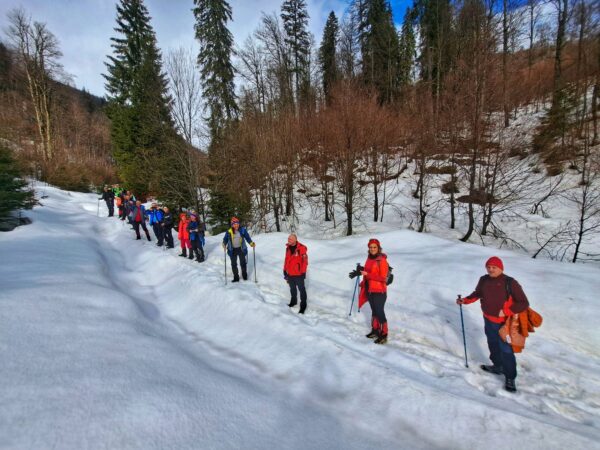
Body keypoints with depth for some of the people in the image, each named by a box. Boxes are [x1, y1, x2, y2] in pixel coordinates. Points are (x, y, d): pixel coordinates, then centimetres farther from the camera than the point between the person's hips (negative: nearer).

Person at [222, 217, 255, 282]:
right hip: (233, 250, 1)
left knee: (243, 262, 9)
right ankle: (236, 277, 18)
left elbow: (247, 237, -2)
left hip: (241, 249, 0)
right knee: (234, 264, 5)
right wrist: (224, 244, -19)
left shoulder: (242, 230, -6)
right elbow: (225, 239, 0)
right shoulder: (229, 232, -6)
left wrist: (251, 243, -16)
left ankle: (245, 276, 28)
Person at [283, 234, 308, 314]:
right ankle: (293, 301, 41)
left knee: (301, 289, 5)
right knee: (292, 288, 22)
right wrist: (285, 270, 15)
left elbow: (305, 261, -15)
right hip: (290, 274, 6)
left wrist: (303, 272, -14)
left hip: (298, 274, -6)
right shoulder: (288, 248, 5)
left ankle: (303, 305, 14)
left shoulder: (301, 248, -16)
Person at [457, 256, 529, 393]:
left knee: (506, 350, 1)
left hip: (503, 323, -5)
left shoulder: (510, 283, -21)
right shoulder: (484, 280, -5)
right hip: (488, 320, 5)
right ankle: (498, 367, 44)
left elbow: (524, 303, -16)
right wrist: (465, 300, -2)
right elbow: (477, 294, 12)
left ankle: (510, 378, 19)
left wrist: (506, 312, -22)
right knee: (493, 345, 22)